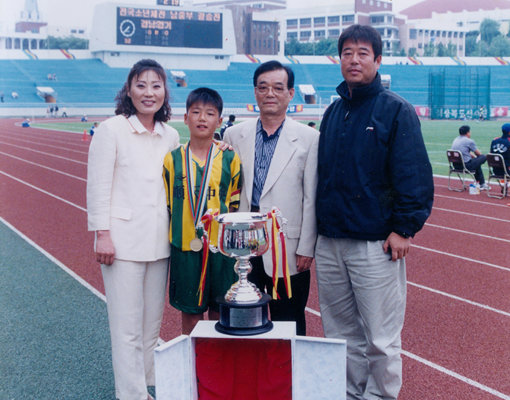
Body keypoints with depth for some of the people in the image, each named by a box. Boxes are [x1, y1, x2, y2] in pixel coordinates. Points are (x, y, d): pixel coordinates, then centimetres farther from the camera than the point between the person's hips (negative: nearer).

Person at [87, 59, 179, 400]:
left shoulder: (171, 136, 9)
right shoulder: (112, 130, -5)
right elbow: (98, 186, -7)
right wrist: (102, 234, -11)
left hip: (159, 241, 5)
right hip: (123, 240, -5)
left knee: (153, 324, 13)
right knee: (127, 327, -2)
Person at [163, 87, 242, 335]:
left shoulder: (230, 159, 2)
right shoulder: (172, 160, 3)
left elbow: (237, 204, 6)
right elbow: (165, 205, 10)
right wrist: (170, 237, 6)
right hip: (185, 247, 1)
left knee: (220, 310, 8)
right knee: (189, 310, 9)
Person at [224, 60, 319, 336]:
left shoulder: (308, 138, -1)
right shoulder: (234, 135, 7)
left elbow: (311, 199, -2)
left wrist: (306, 249, -4)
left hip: (287, 250, -2)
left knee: (288, 326, 7)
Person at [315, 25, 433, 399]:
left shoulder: (396, 110, -4)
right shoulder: (334, 112, 13)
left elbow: (415, 174, -9)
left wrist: (404, 228, -15)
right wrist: (320, 225, 13)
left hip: (376, 245, -6)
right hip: (330, 243, 6)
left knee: (381, 340, 1)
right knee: (341, 335, 14)